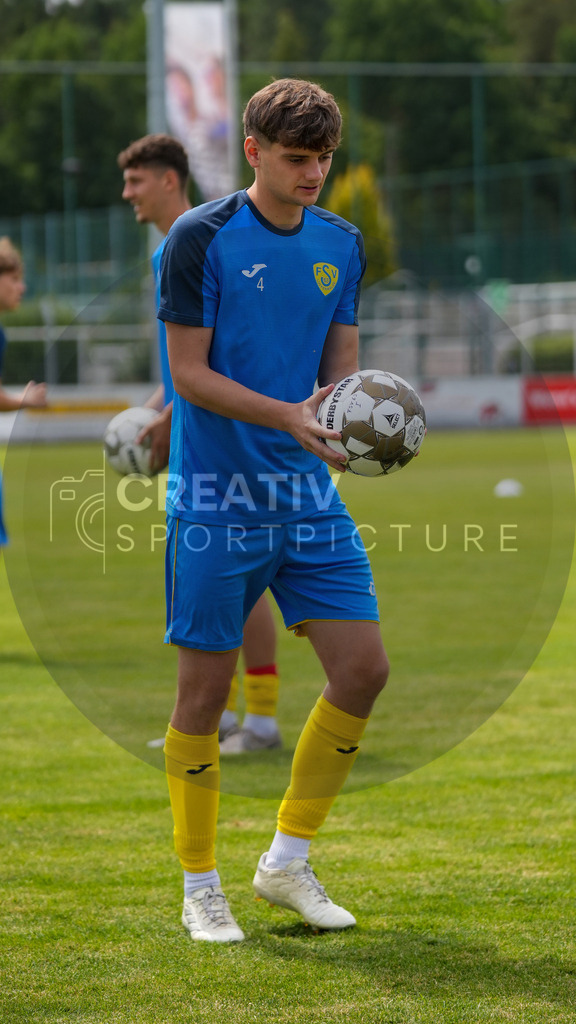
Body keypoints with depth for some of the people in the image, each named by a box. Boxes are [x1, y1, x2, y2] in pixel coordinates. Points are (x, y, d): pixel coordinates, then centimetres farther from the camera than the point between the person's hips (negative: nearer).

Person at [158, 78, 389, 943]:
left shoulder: (342, 245, 9)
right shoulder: (201, 238, -8)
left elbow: (340, 369, 13)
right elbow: (190, 373, -10)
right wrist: (288, 417, -22)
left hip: (309, 496, 5)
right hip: (216, 495, -5)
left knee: (364, 670, -2)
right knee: (205, 687, 0)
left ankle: (288, 861, 14)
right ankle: (200, 888, 13)